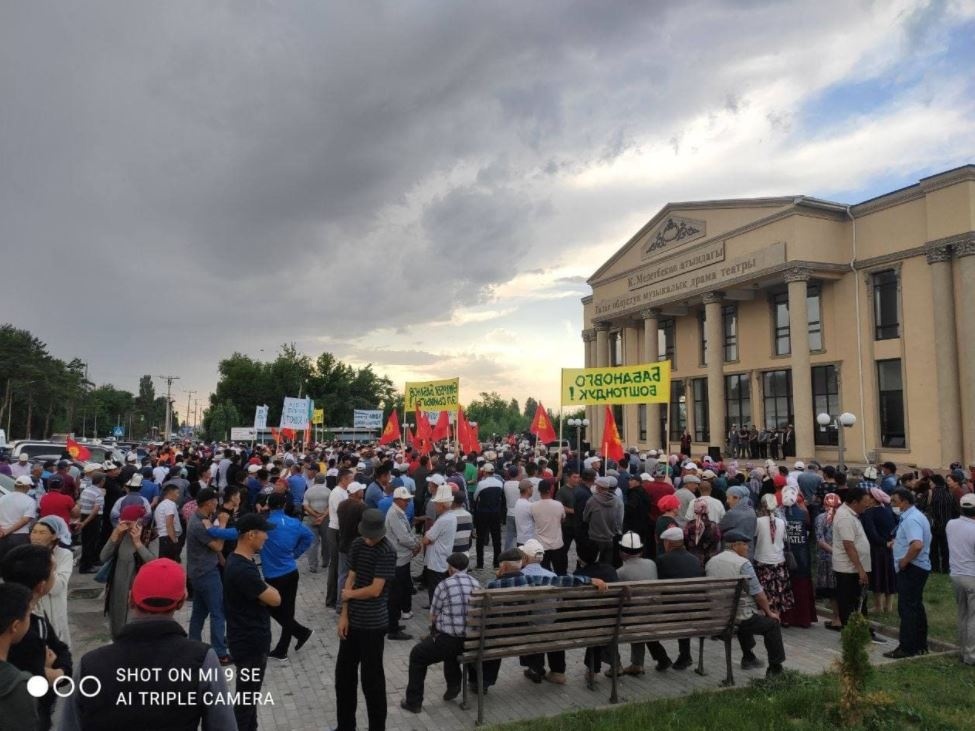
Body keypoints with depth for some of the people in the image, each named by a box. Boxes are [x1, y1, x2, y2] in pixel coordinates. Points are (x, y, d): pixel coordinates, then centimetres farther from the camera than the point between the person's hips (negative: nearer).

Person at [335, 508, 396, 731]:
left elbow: (375, 590, -20)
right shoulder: (357, 545, 3)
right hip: (352, 620, 7)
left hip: (373, 624, -7)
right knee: (343, 672, 15)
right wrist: (344, 614, 1)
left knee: (371, 678, 4)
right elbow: (350, 579, 5)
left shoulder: (387, 552, -18)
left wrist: (349, 594, -4)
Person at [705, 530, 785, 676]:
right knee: (773, 624, 13)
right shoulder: (743, 563, -14)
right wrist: (769, 612, 6)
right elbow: (758, 593, -11)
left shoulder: (710, 562, 6)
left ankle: (748, 658, 43)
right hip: (740, 616, -7)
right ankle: (775, 669, 15)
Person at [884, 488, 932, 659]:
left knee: (907, 608, -5)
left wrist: (904, 561, -22)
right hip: (920, 567, 11)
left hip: (911, 569, -11)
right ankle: (920, 645, 25)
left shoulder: (911, 519, -21)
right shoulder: (917, 516, 13)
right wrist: (897, 541, 14)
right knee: (916, 607, 17)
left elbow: (917, 545, -35)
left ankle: (906, 648, 0)